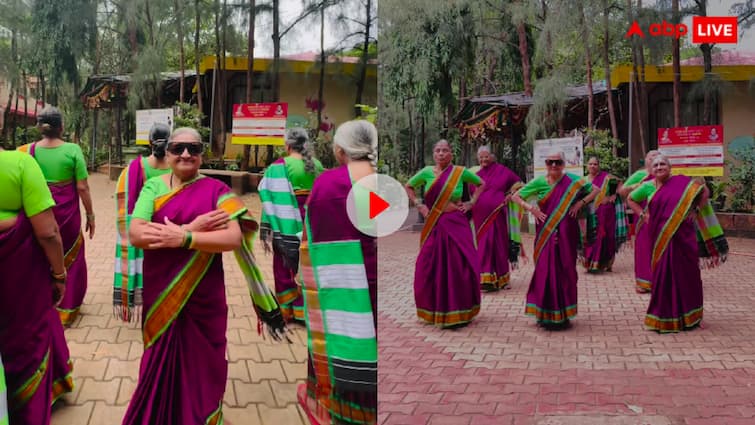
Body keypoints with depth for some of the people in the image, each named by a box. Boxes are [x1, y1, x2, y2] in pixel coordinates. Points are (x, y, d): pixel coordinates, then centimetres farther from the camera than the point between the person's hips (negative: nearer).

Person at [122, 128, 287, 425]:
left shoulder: (216, 190, -6)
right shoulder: (154, 186, -1)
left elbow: (234, 238, -18)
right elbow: (135, 233, -15)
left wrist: (183, 238, -28)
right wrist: (191, 228, -22)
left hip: (202, 297, -1)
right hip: (160, 294, 1)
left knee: (199, 362, 12)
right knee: (162, 361, 15)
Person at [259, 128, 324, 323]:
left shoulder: (279, 166, -11)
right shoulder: (317, 165, 3)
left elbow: (274, 200, -15)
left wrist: (266, 232, -11)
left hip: (288, 224, -4)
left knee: (284, 267, 10)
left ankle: (287, 311, 17)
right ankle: (304, 312, 18)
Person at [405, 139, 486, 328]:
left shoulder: (461, 172, -1)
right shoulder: (427, 172, 1)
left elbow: (481, 184, 15)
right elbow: (408, 187, 18)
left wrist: (471, 203, 6)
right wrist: (418, 205, 7)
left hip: (457, 224, -1)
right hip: (434, 226, 1)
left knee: (459, 266, -2)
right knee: (432, 268, 2)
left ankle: (460, 311, 12)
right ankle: (435, 310, 18)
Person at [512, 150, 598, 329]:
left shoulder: (572, 181, 1)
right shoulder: (539, 182, 2)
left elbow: (595, 190, 9)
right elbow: (515, 196, 7)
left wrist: (581, 203, -5)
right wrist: (530, 208, -7)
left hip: (566, 233, 0)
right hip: (546, 234, 0)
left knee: (565, 270, 3)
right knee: (545, 270, -1)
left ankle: (563, 314, 16)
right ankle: (545, 313, 12)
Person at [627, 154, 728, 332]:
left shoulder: (682, 182, -1)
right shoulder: (648, 187, 6)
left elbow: (703, 190, 7)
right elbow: (631, 199, 20)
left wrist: (695, 210, -3)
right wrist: (642, 214, 6)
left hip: (682, 237, -2)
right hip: (661, 239, 2)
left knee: (685, 274, 5)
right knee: (663, 275, 4)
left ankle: (687, 316, 18)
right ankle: (664, 317, 14)